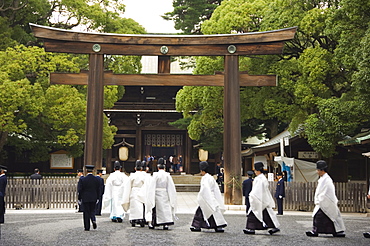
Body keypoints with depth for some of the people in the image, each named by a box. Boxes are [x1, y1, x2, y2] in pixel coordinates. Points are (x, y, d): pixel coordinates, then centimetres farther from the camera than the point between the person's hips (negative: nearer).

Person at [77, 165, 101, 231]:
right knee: (92, 211, 16)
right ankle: (94, 220, -12)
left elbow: (80, 190, -8)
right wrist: (97, 198, 11)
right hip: (94, 198, 2)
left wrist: (80, 198, 2)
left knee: (86, 212, 6)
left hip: (85, 198, -2)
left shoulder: (82, 179, -10)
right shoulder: (97, 179, -3)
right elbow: (98, 190, 1)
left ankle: (87, 227, 7)